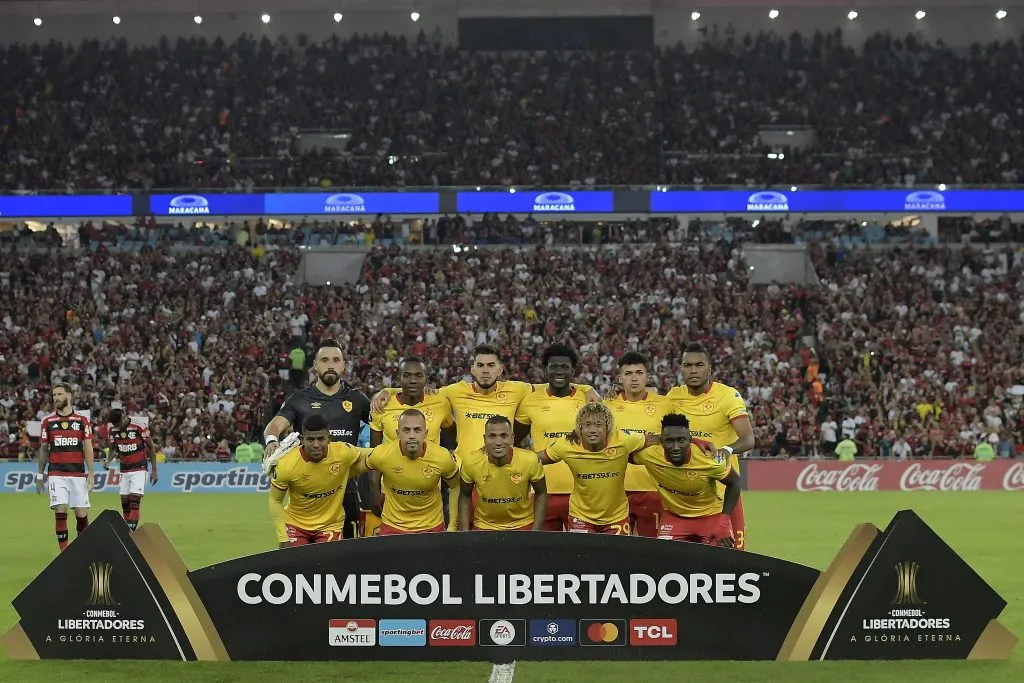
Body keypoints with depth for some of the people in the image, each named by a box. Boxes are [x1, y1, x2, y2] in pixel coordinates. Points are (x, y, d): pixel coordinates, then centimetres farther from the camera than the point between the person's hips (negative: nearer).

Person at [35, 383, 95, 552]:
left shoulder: (82, 420, 4)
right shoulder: (47, 421, 7)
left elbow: (88, 448, 4)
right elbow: (43, 449, 12)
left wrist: (91, 473, -2)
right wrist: (40, 475, 10)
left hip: (78, 473, 0)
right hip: (56, 474, 0)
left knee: (81, 513, -1)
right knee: (60, 511, -8)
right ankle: (64, 550, -3)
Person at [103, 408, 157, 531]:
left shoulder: (139, 427, -15)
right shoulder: (112, 431, -2)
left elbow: (151, 448, -5)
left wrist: (154, 470, -4)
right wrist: (108, 461, -9)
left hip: (139, 469, -5)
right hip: (124, 469, 5)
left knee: (135, 501, -16)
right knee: (124, 502, 3)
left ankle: (132, 530, -21)